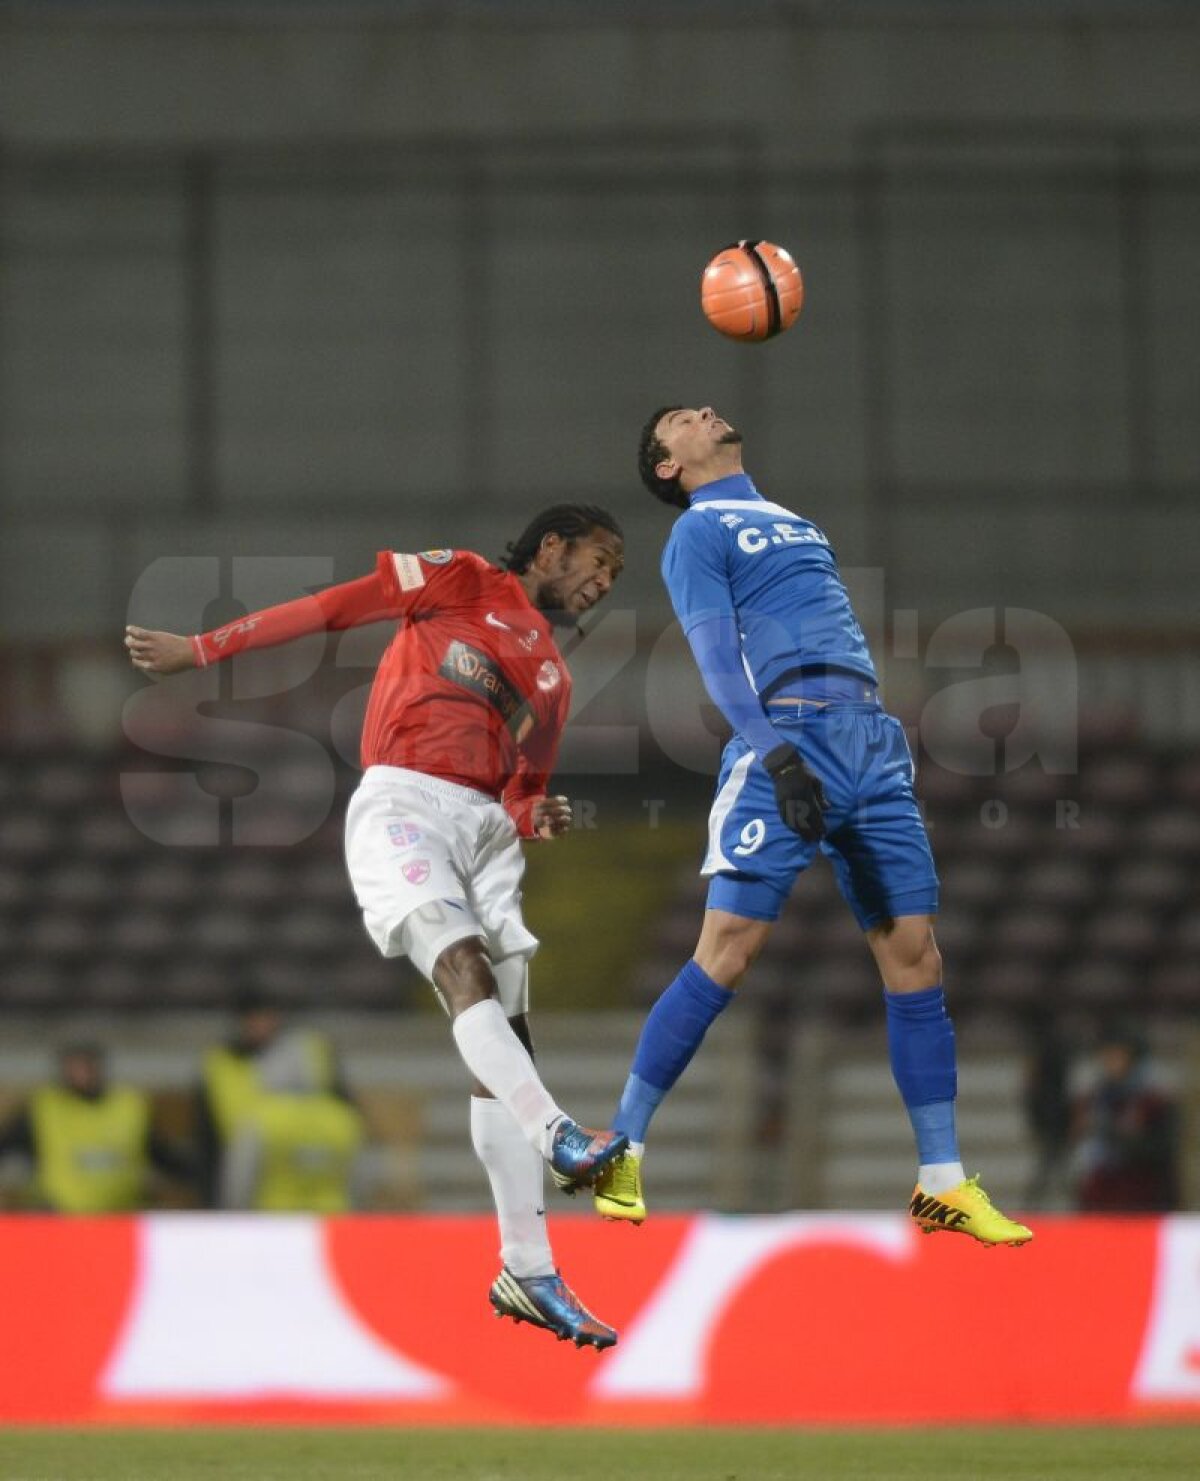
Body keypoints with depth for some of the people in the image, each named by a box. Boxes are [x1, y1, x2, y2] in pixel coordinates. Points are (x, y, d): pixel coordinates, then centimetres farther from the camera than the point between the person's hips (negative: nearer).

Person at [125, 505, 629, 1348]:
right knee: (466, 970, -29)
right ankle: (555, 1136, -52)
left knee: (507, 1037, 1)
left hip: (486, 829, 7)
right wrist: (203, 650, -1)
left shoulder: (553, 680, 26)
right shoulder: (467, 583, 8)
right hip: (404, 805, -7)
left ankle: (527, 1274, 0)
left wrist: (538, 820, -1)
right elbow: (341, 606, 3)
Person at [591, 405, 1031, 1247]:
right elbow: (716, 651, -7)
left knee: (914, 956, -1)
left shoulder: (794, 523, 29)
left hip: (873, 741, 6)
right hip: (790, 737, -6)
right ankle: (621, 1152, -4)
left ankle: (943, 1184, 2)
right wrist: (775, 752, -21)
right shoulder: (698, 533, 6)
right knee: (728, 954, -13)